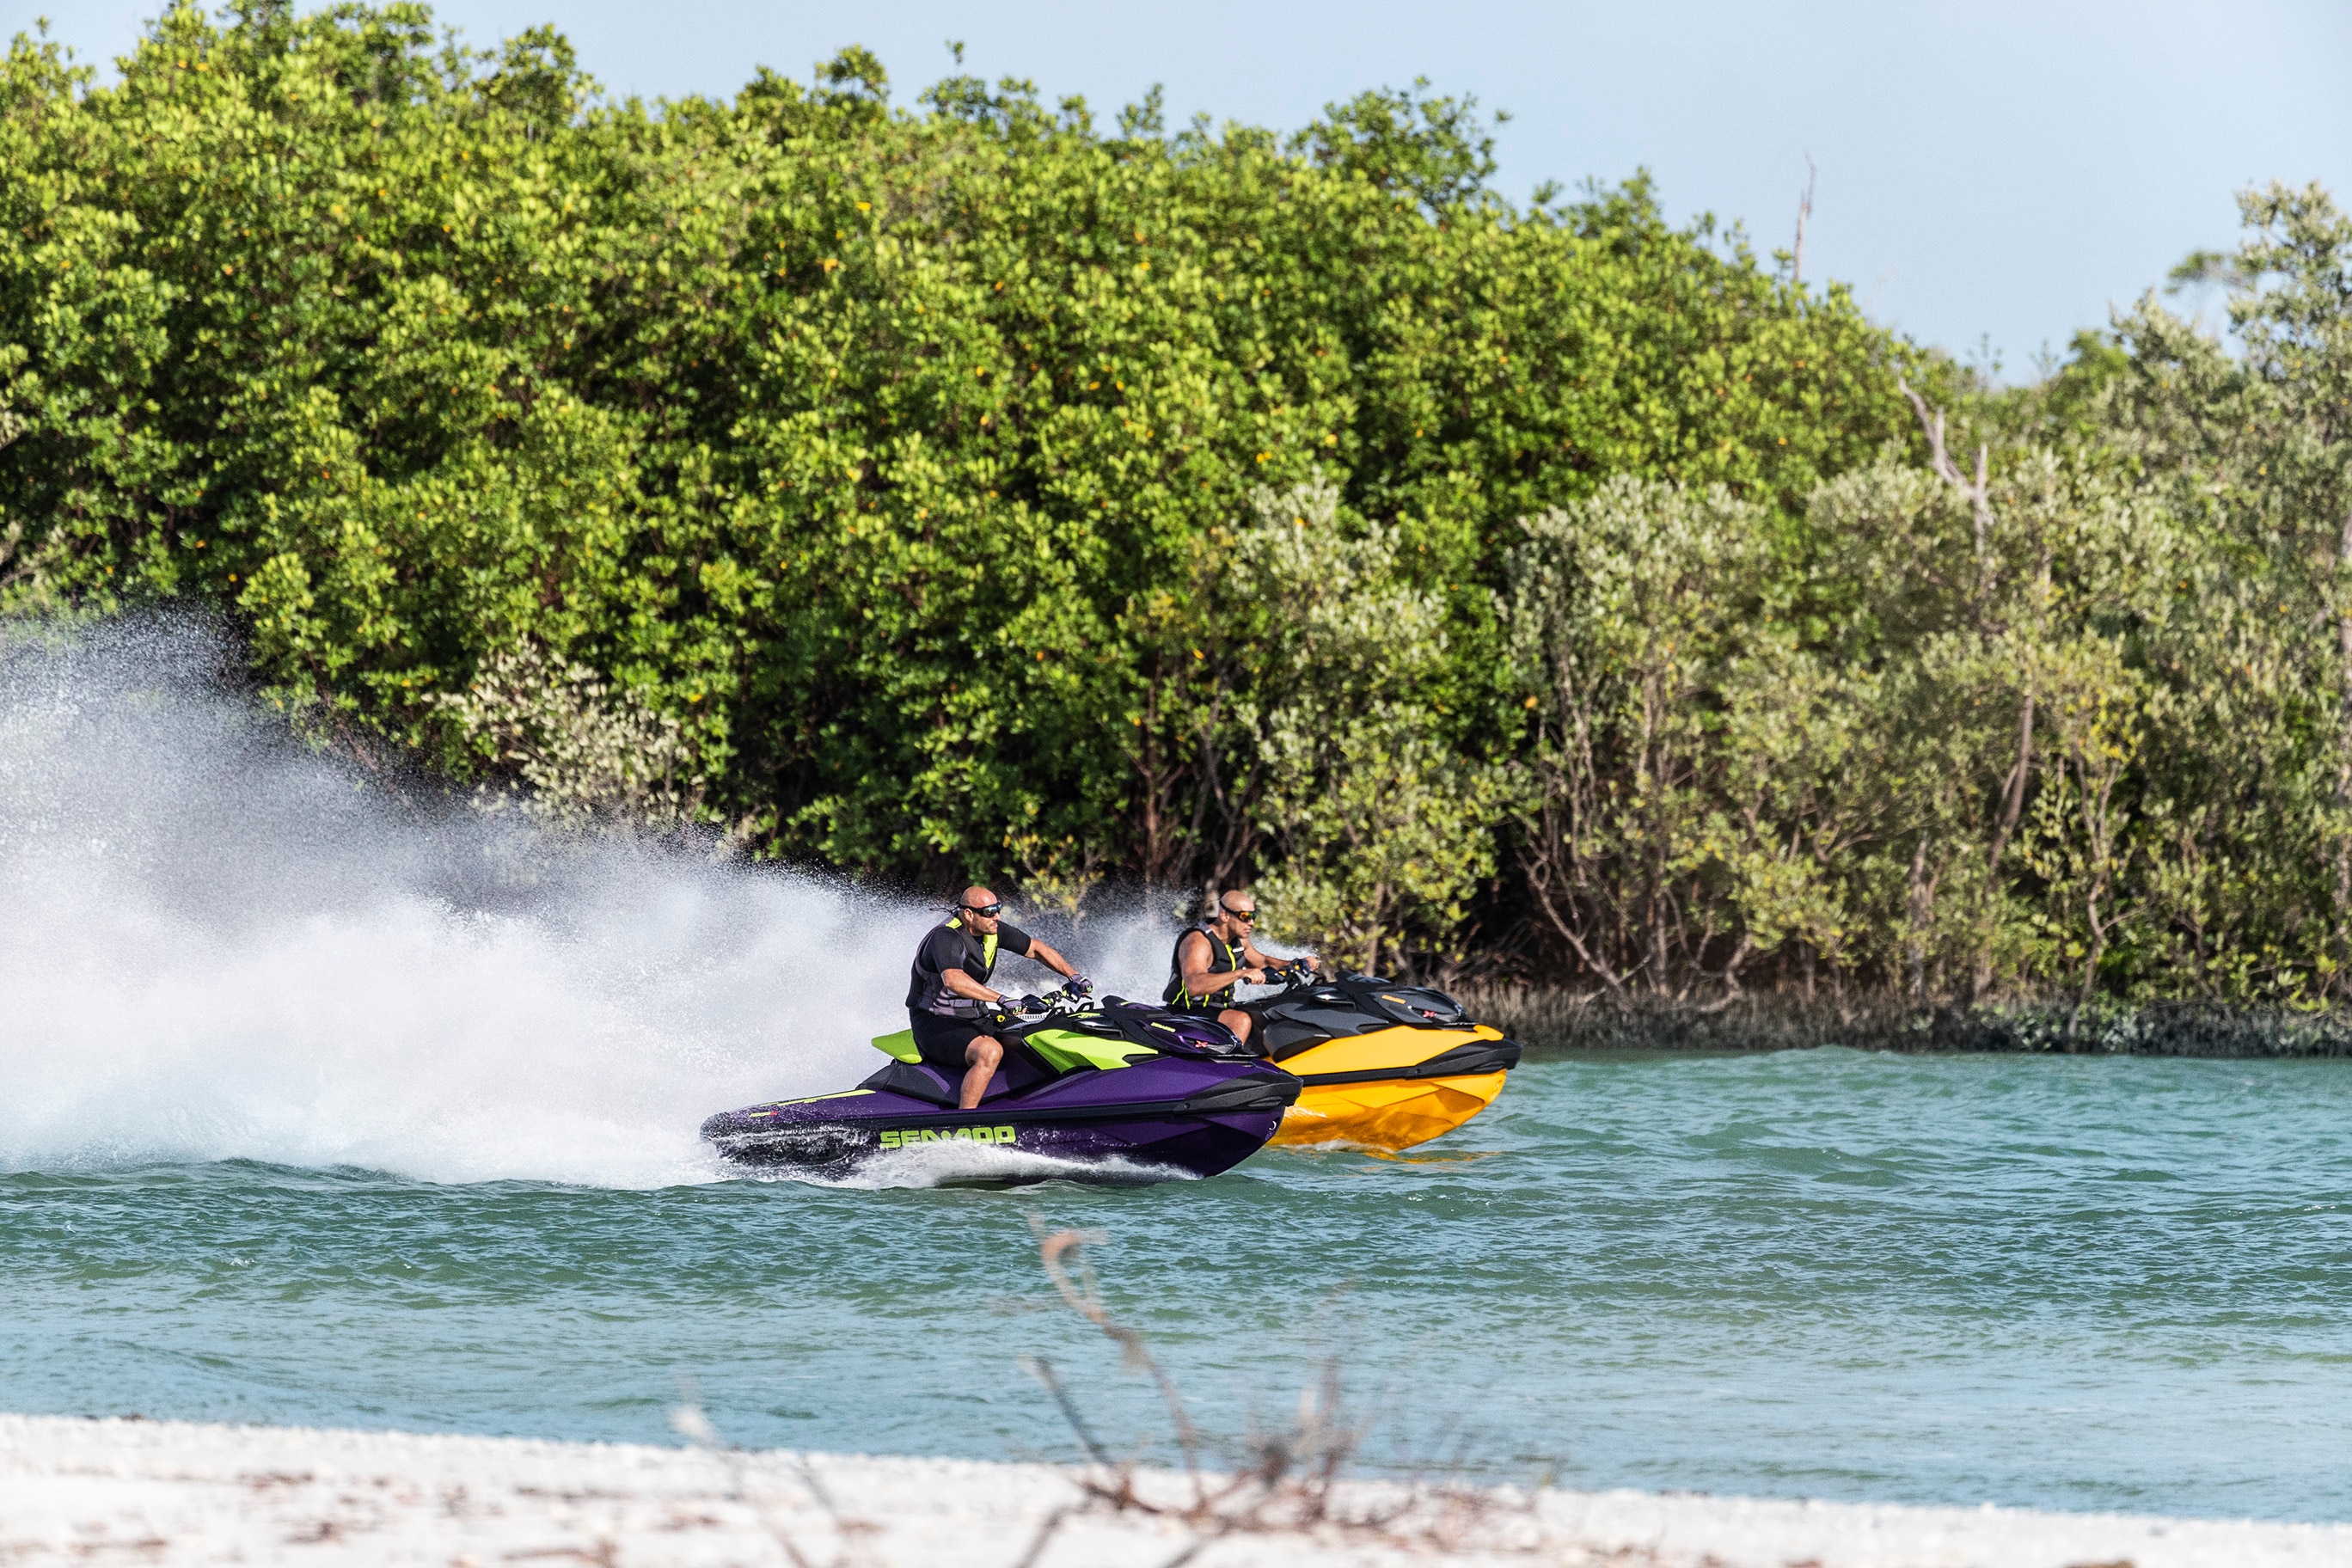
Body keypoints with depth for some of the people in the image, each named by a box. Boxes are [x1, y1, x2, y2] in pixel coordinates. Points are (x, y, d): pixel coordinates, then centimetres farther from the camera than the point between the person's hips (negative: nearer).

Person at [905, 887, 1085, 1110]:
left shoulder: (993, 930, 0)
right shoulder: (946, 937, -24)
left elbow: (1036, 949, 12)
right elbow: (953, 980, -43)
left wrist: (1074, 977, 1)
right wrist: (1002, 999, -50)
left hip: (974, 1019, 9)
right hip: (936, 1024, -9)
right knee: (990, 1051, -34)